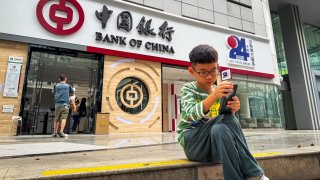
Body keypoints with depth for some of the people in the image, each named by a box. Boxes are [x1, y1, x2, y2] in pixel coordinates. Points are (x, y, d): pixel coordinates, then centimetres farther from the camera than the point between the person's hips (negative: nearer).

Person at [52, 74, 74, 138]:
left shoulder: (56, 86, 10)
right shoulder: (68, 86, 6)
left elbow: (54, 93, 21)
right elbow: (72, 94, 18)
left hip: (57, 104, 3)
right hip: (65, 104, -2)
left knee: (56, 119, 9)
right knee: (64, 118, -7)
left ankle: (55, 133, 14)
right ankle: (61, 132, -18)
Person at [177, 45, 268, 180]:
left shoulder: (221, 92, 9)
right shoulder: (188, 89, -3)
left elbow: (230, 120, 0)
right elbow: (191, 114, -24)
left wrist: (232, 111, -24)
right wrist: (214, 96, -40)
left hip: (215, 145, 3)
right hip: (192, 144, -3)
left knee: (220, 130, -33)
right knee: (225, 118, -30)